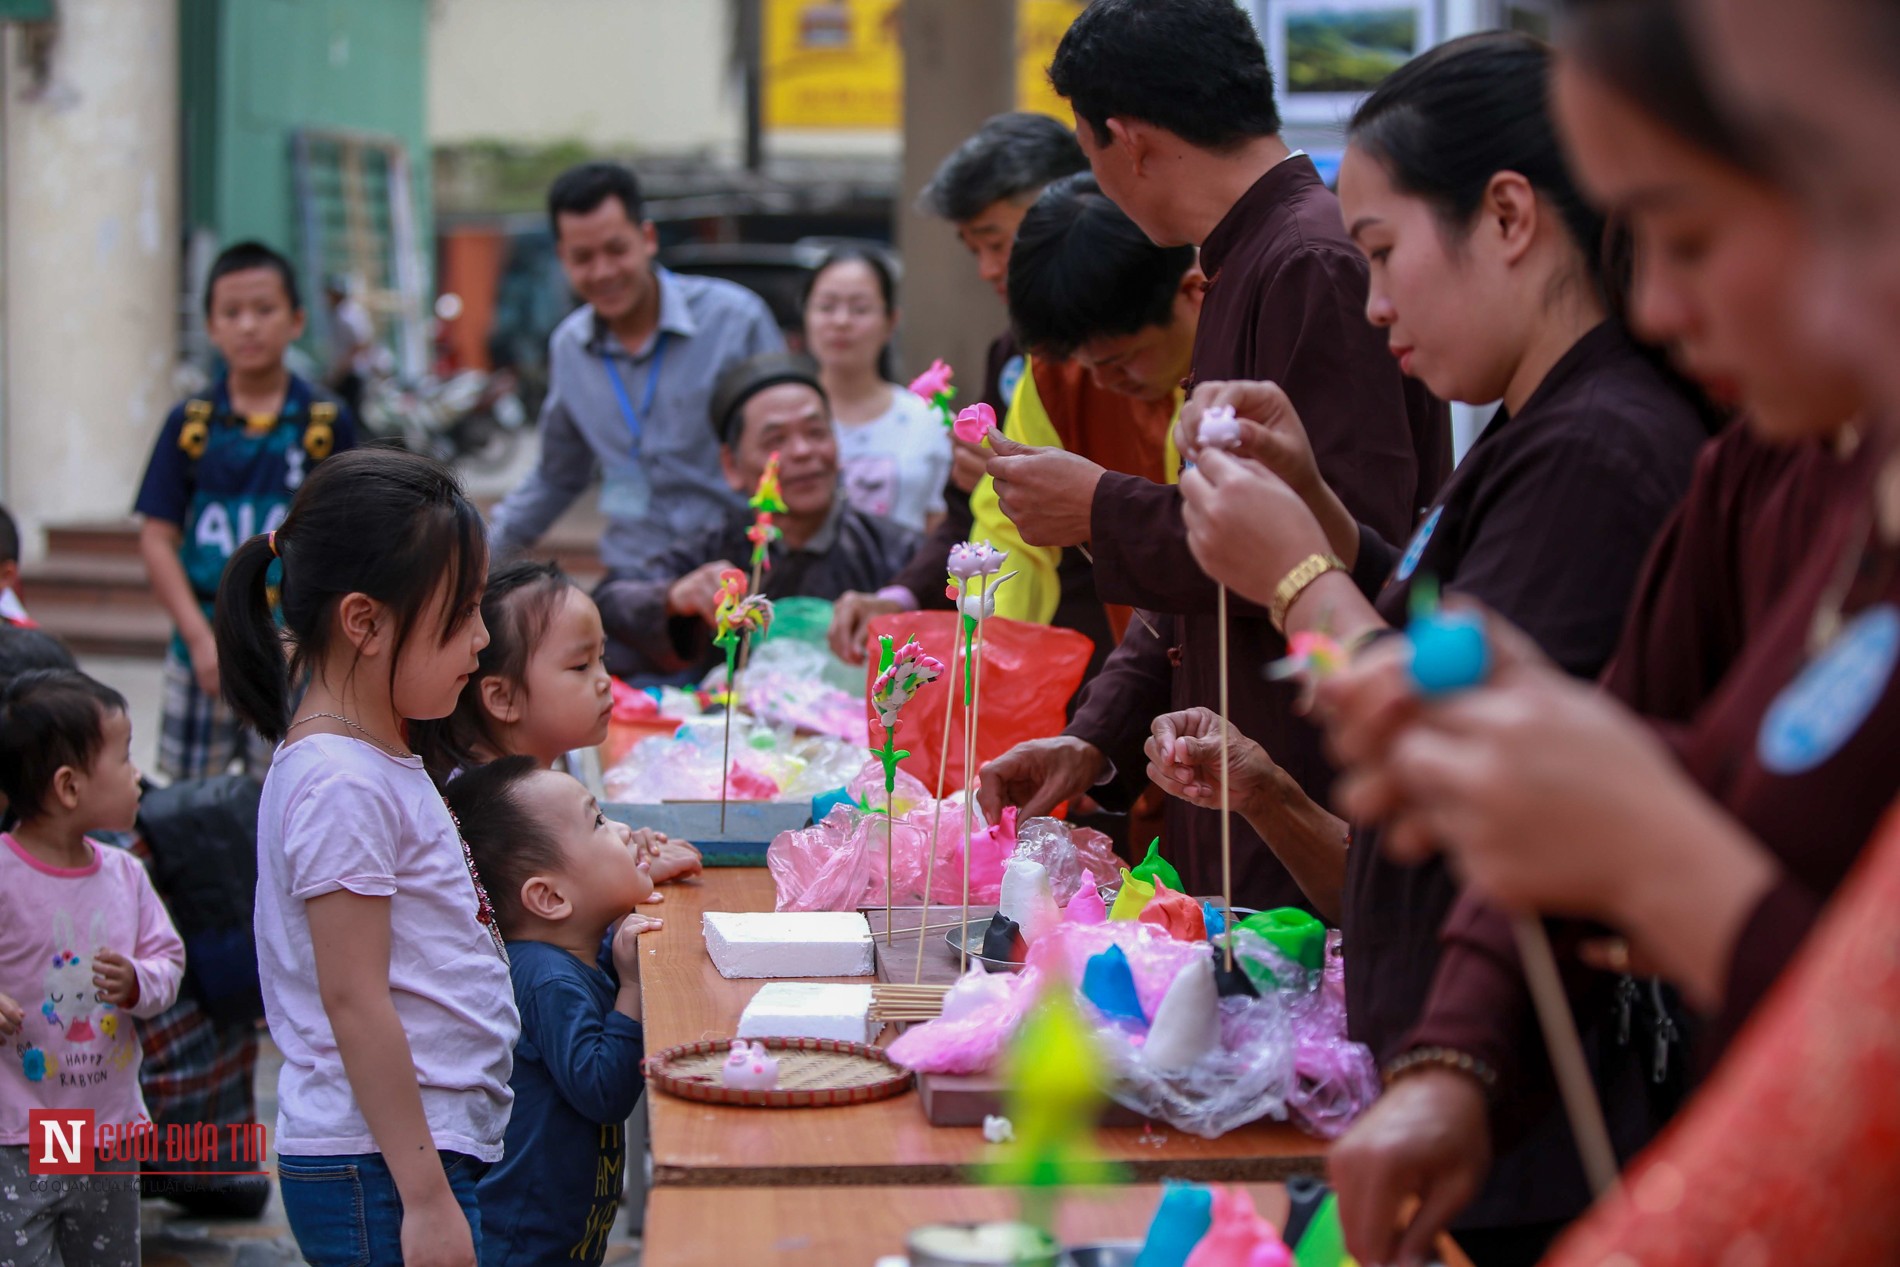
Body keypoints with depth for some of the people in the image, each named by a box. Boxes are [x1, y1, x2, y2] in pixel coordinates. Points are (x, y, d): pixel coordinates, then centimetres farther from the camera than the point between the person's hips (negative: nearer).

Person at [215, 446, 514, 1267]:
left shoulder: (376, 759, 12)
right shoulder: (341, 784, -17)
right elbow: (353, 999, -19)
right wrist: (426, 1198, -20)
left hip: (436, 1147, 9)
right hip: (381, 1170, -9)